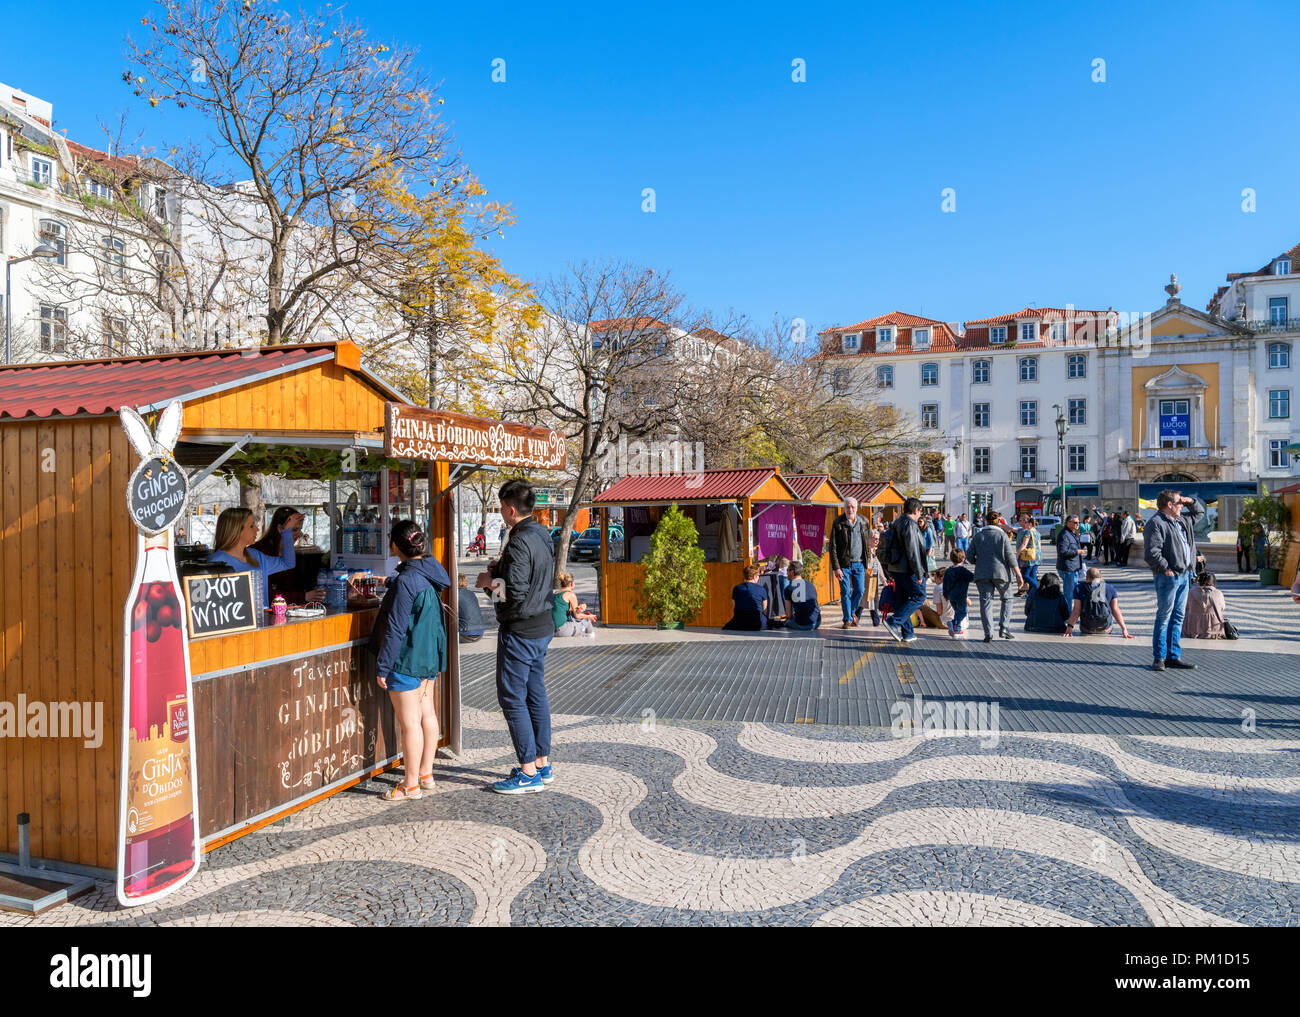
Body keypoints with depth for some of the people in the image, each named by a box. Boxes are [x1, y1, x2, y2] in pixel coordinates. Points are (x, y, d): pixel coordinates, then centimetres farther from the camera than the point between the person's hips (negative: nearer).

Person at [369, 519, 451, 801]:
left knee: (409, 722, 0)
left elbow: (395, 629, -20)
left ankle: (411, 785, 9)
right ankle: (426, 774, 26)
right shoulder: (431, 572, 4)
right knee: (426, 713, 15)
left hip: (407, 659, -9)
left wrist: (382, 667, -13)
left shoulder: (405, 581, -21)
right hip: (430, 655, 9)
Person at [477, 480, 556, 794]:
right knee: (536, 695, 15)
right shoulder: (542, 535, 9)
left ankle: (528, 773, 4)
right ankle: (543, 765, 23)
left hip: (520, 631, -9)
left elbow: (515, 594, -26)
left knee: (512, 698, -1)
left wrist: (490, 581, -9)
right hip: (542, 626, 10)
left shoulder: (519, 543, -21)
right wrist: (501, 569, 9)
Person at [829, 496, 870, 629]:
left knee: (860, 590, 4)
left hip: (859, 563, 3)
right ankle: (848, 619, 12)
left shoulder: (863, 522, 6)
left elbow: (867, 543, 14)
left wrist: (867, 563, 10)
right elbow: (833, 547, -6)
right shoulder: (838, 523, -5)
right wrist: (836, 567, -12)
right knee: (845, 592, 0)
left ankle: (852, 612, 30)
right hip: (844, 564, -3)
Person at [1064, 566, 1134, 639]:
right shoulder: (1110, 589, -5)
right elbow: (1115, 610, -10)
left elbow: (1077, 610, -15)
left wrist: (1070, 627, -17)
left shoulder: (1079, 588, -9)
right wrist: (1124, 629, -10)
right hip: (1105, 630, 0)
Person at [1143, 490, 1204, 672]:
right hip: (1168, 577, -9)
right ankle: (1159, 657, 1)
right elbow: (1151, 552, -19)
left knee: (1178, 616, 12)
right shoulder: (1156, 523, -11)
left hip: (1184, 575, 9)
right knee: (1164, 616, -5)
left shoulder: (1182, 520, 18)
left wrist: (1190, 501, 19)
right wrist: (1165, 568, -17)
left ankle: (1173, 656, 18)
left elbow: (1199, 512, 37)